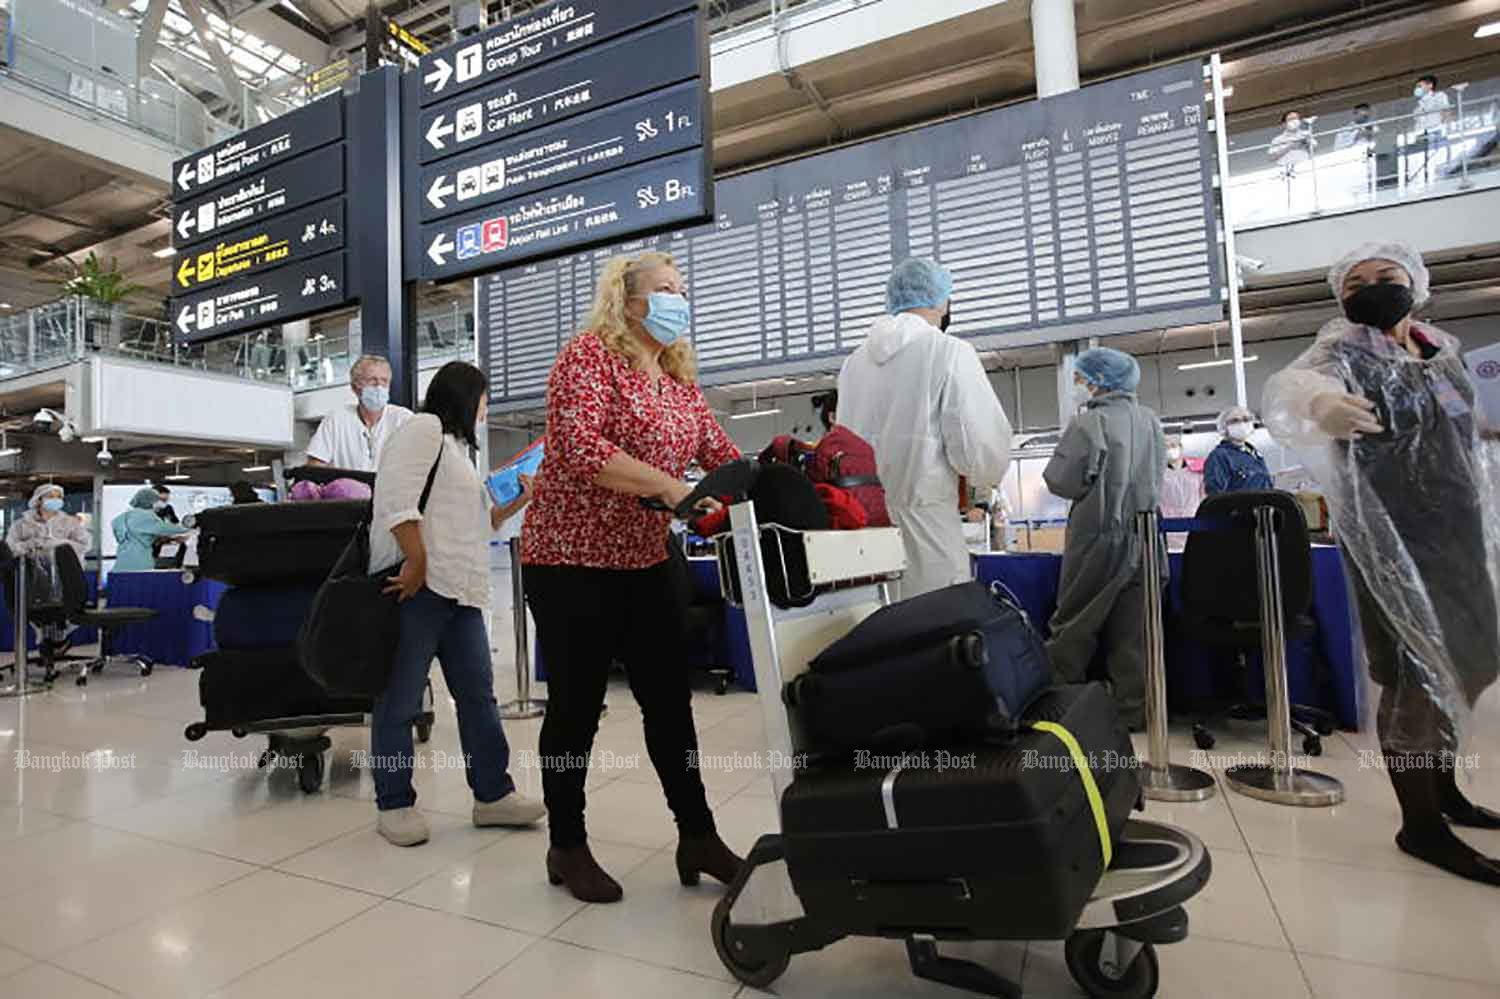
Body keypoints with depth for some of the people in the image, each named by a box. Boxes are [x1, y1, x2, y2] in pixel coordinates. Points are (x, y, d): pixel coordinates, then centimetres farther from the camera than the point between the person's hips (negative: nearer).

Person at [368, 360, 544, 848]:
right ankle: (394, 804, 14)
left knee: (478, 694, 8)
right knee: (400, 701, 2)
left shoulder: (456, 447, 26)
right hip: (417, 585, -9)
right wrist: (417, 562, -21)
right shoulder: (424, 427, -3)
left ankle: (493, 794, 15)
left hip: (459, 591, 9)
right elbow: (397, 498, -17)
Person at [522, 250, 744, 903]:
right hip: (573, 559, -7)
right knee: (577, 705, 5)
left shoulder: (680, 381, 13)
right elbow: (579, 448, -24)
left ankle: (697, 836, 22)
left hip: (648, 561, 7)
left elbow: (721, 455, 12)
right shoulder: (590, 355, -9)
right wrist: (667, 486, -29)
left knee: (670, 699, 9)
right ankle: (567, 847, 23)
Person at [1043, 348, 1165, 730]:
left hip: (1099, 538, -5)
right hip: (1143, 538, 5)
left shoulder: (1089, 423, -13)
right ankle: (1134, 709, 14)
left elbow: (1061, 482, -13)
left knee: (1075, 625, 5)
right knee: (1131, 631, 9)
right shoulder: (1150, 421, 6)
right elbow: (1156, 475, 17)